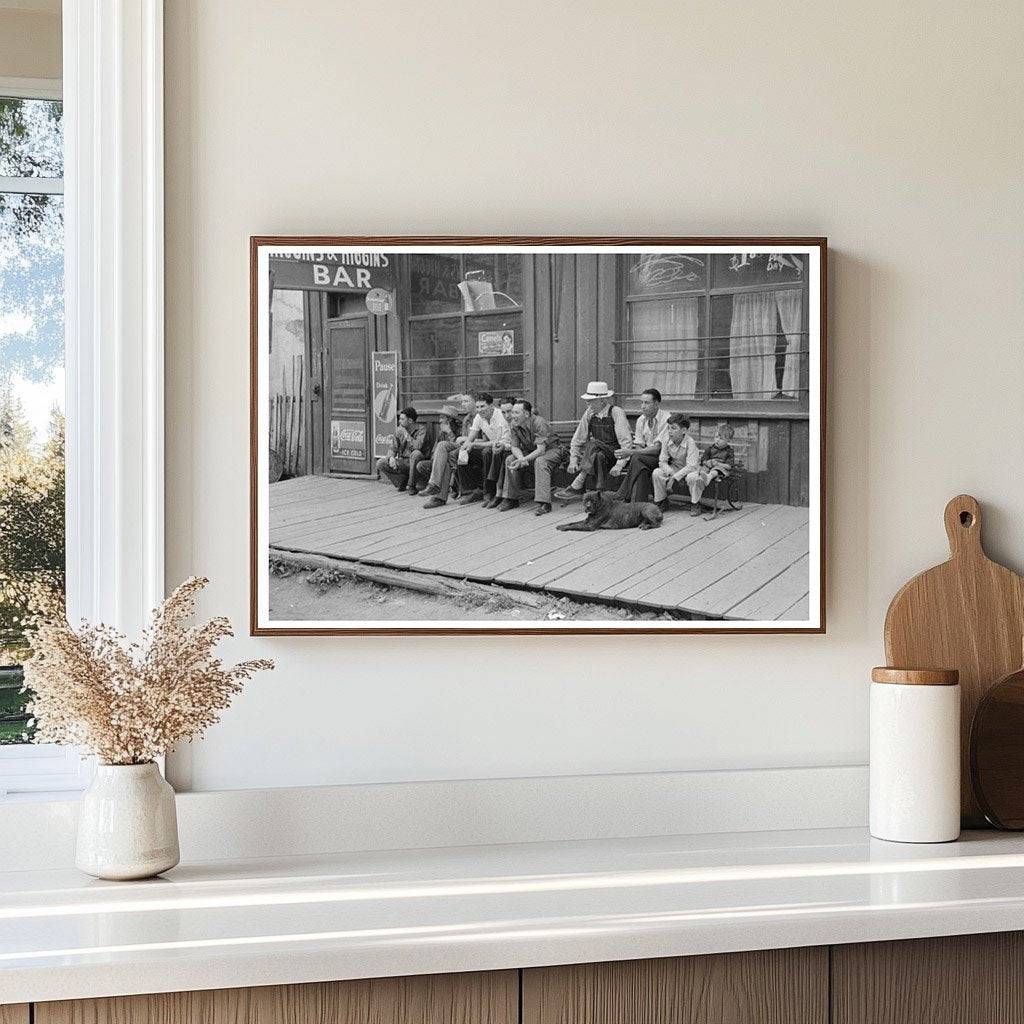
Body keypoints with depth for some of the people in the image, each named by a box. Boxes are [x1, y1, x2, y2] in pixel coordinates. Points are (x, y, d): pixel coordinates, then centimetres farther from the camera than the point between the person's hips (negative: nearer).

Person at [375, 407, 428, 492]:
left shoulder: (421, 430, -9)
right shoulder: (399, 431, 6)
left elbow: (418, 446, -26)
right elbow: (393, 449, 7)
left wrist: (406, 434, -18)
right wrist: (391, 457, -16)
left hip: (415, 462, -5)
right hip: (402, 462, 5)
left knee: (416, 454, -38)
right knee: (380, 463, -14)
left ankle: (411, 485, -26)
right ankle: (403, 481, -3)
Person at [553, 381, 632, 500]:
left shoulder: (616, 413, -11)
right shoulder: (589, 414, 3)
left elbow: (626, 442, -16)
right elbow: (577, 441, 9)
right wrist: (573, 461, -2)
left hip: (616, 454, -5)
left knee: (592, 445, -29)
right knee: (598, 456, -28)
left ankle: (576, 487, -32)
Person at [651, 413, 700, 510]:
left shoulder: (690, 443, -26)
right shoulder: (666, 441, -10)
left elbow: (691, 466, -33)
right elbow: (662, 462, -8)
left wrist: (674, 478, -36)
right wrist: (670, 473, -28)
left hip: (689, 470, -5)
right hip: (674, 469, 5)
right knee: (656, 473, -20)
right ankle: (661, 501, -2)